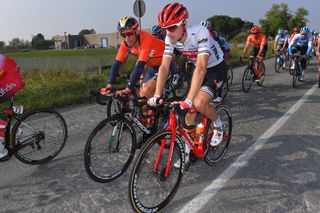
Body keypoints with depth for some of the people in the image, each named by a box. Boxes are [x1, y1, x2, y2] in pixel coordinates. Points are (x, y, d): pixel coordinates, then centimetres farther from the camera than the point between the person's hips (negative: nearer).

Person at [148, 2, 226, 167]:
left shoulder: (199, 33, -33)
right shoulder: (170, 38, -16)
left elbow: (201, 68, -42)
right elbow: (164, 66, -17)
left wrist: (188, 100, -49)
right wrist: (157, 95, -28)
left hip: (217, 68, -5)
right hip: (199, 69, 6)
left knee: (198, 103, -26)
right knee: (190, 110, 0)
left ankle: (218, 125, 6)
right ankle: (187, 151, 14)